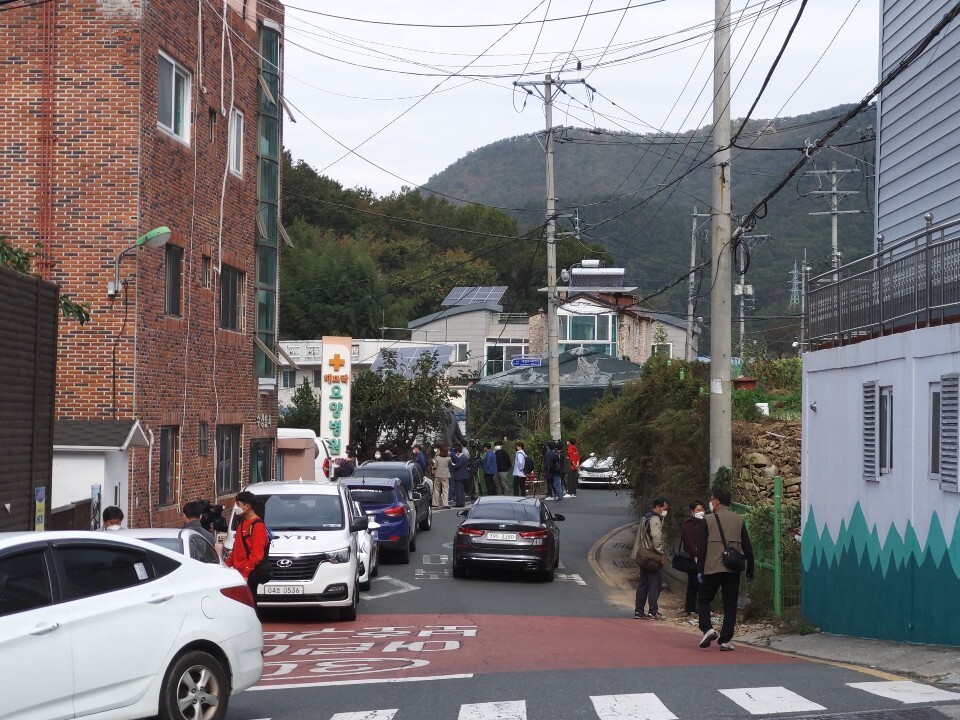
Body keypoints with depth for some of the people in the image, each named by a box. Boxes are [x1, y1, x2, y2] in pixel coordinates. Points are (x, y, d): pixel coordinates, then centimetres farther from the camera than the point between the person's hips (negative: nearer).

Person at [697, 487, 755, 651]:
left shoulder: (708, 521, -2)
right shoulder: (739, 520, 7)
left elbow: (701, 547, -4)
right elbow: (747, 546, 8)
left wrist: (700, 570, 0)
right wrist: (750, 569, 16)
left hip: (712, 569, -2)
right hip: (733, 570, 2)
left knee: (703, 600, 12)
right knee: (730, 604, 6)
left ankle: (707, 629, -7)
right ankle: (725, 640, 1)